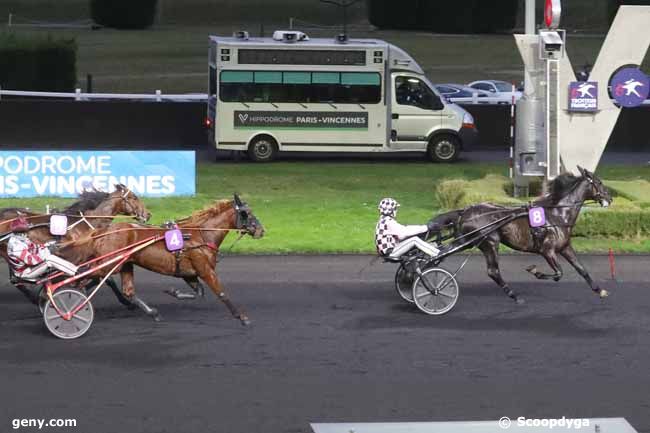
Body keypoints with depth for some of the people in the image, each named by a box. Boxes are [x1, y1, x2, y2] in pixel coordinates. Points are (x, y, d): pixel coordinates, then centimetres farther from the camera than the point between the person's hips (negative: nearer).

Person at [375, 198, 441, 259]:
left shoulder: (383, 221, 13)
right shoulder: (388, 222, -19)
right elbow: (404, 231, -23)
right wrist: (426, 228, -20)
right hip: (390, 253, -10)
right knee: (414, 239, -15)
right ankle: (438, 255, -15)